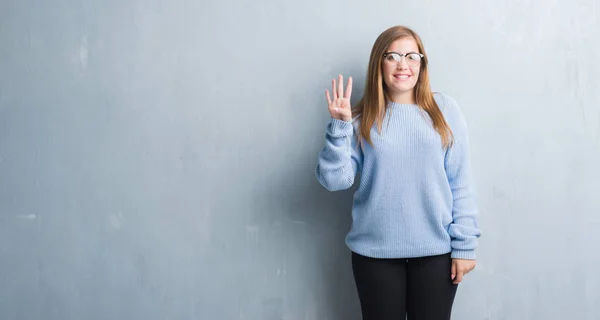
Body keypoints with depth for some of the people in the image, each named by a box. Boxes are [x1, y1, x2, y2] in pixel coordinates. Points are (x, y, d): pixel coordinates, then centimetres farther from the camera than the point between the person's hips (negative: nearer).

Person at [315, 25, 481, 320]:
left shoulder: (444, 109, -1)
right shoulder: (362, 117, 1)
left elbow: (461, 182, -1)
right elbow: (335, 180, -7)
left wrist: (464, 243, -4)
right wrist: (339, 126, -17)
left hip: (436, 249, 0)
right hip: (375, 251, 0)